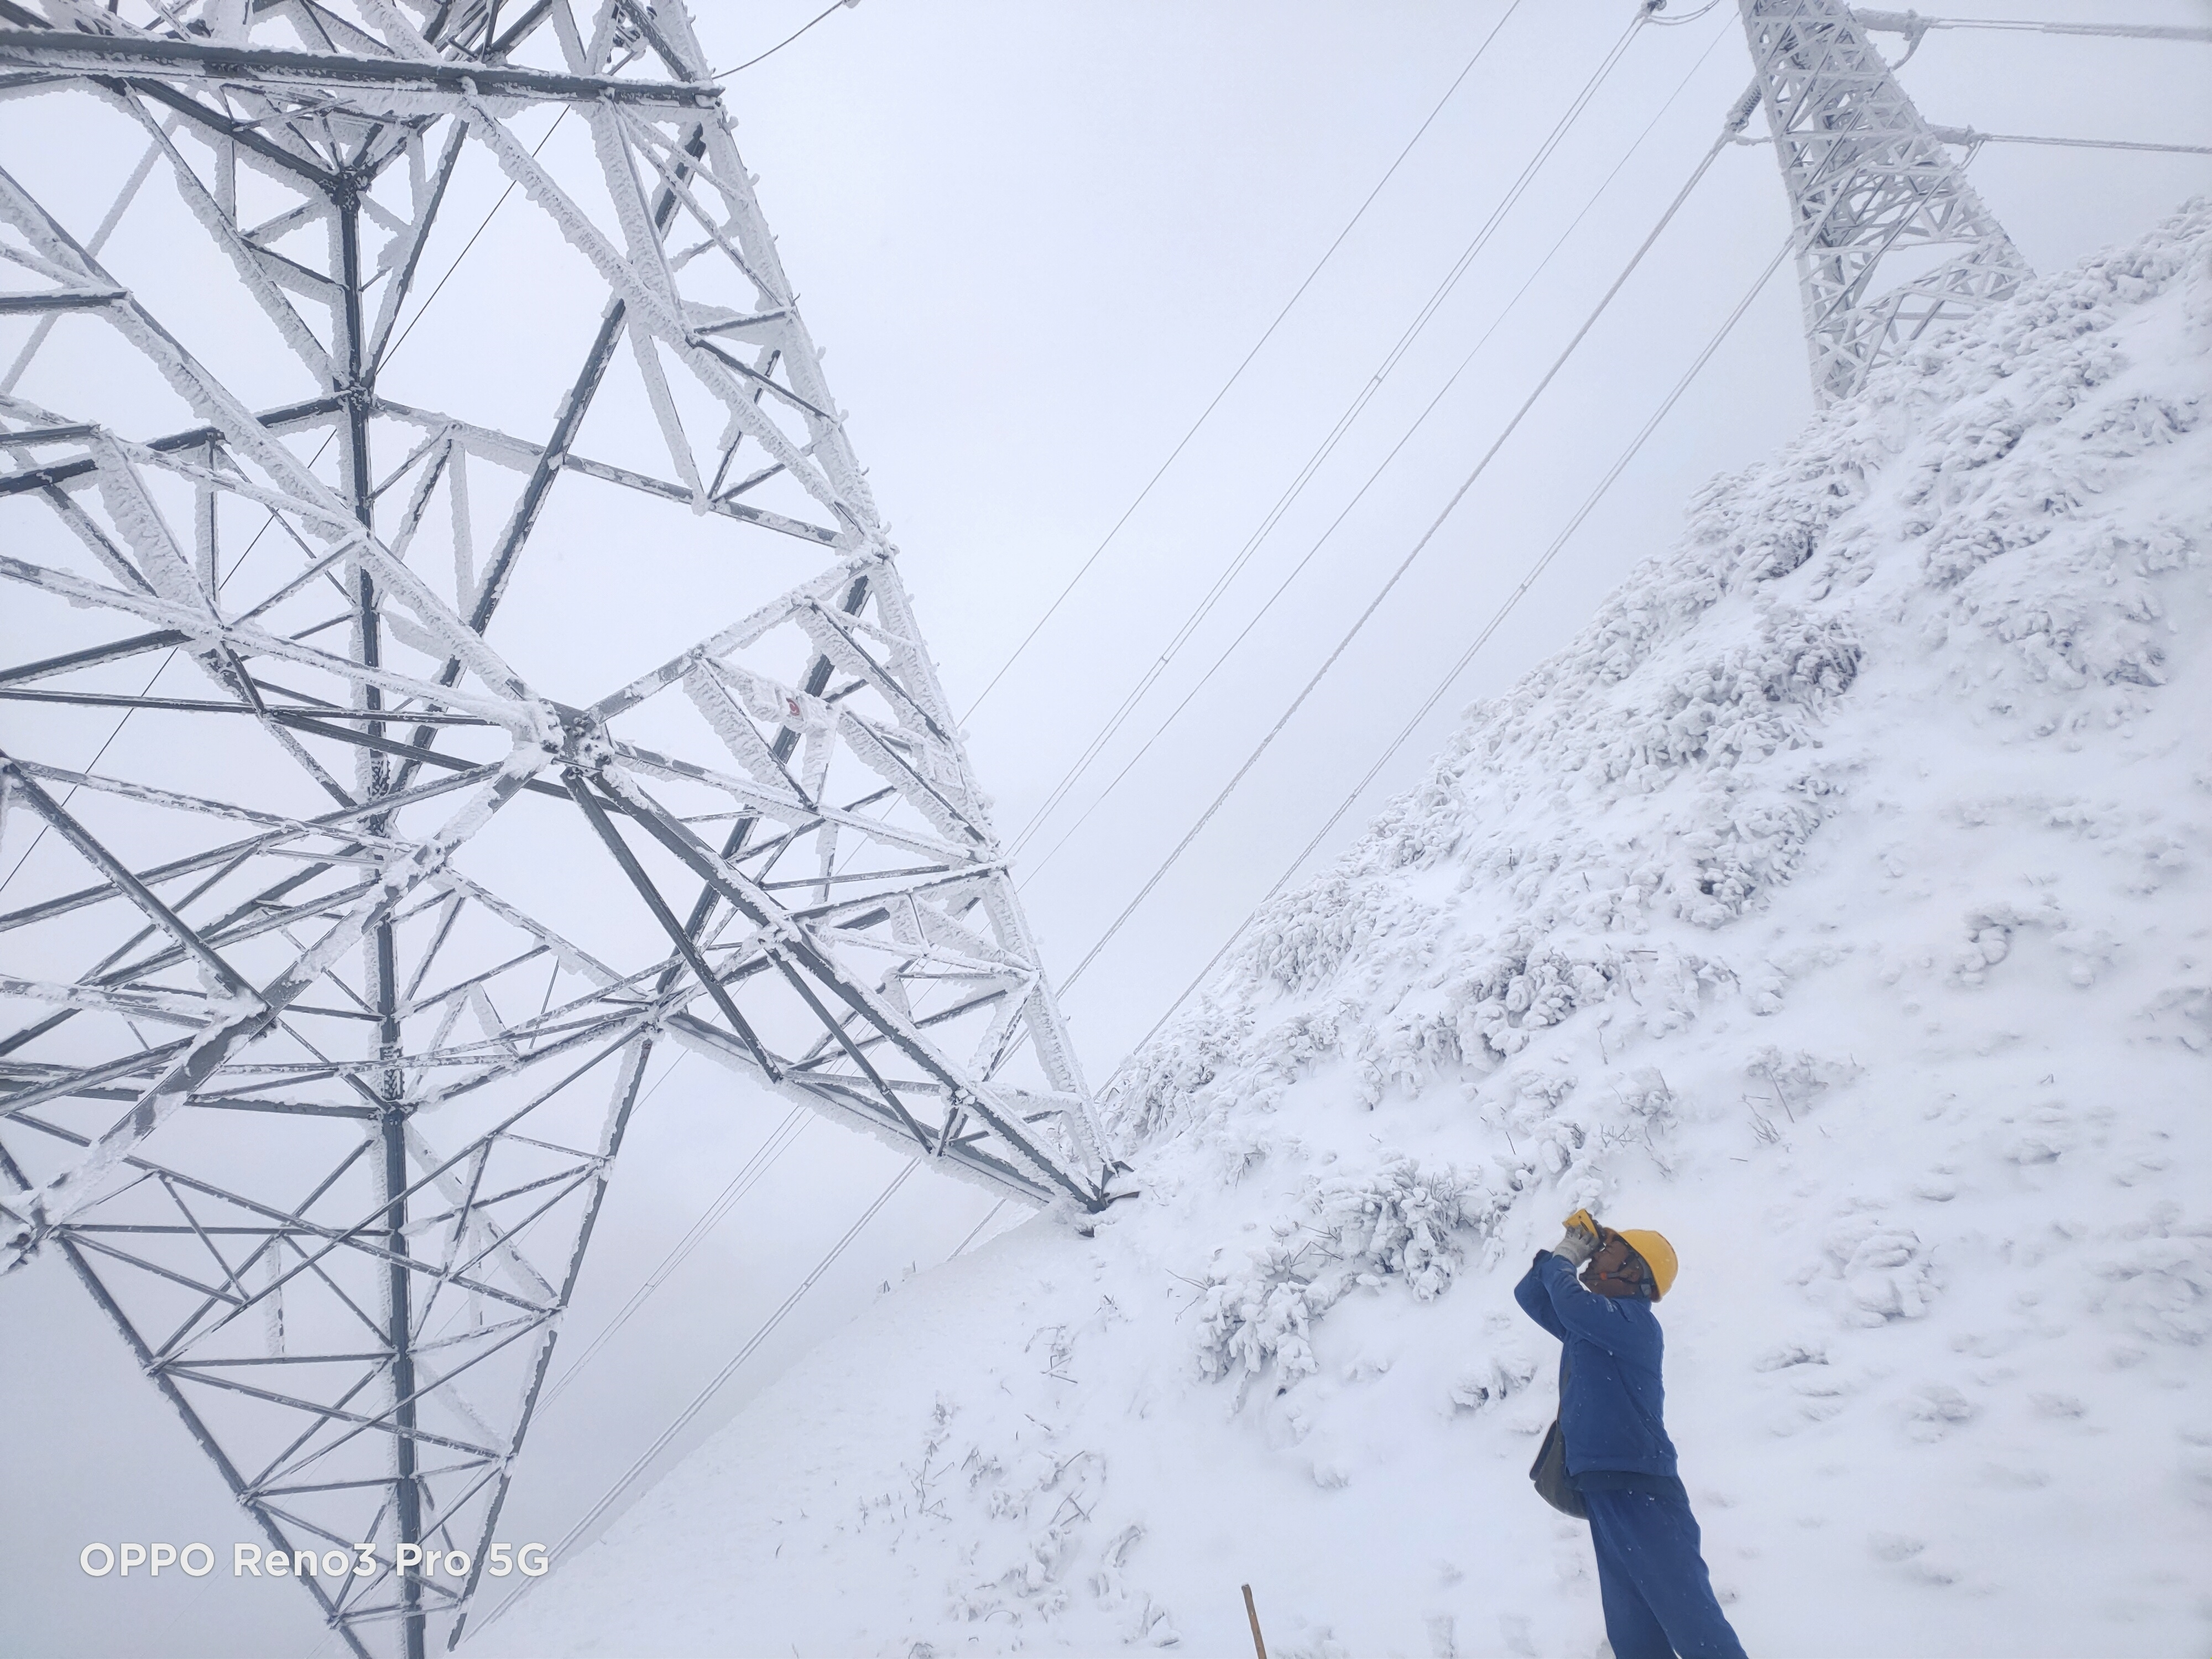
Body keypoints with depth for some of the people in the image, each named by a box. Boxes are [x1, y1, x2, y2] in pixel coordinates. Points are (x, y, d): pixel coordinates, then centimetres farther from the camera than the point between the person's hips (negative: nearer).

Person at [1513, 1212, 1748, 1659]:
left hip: (1638, 1493, -9)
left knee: (1692, 1622, -9)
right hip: (1605, 1490, 9)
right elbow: (1529, 1295, 28)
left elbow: (1569, 1302, -21)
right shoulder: (1590, 1324, 19)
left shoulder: (1633, 1320, -8)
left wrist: (1563, 1260, 0)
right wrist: (1562, 1251, 15)